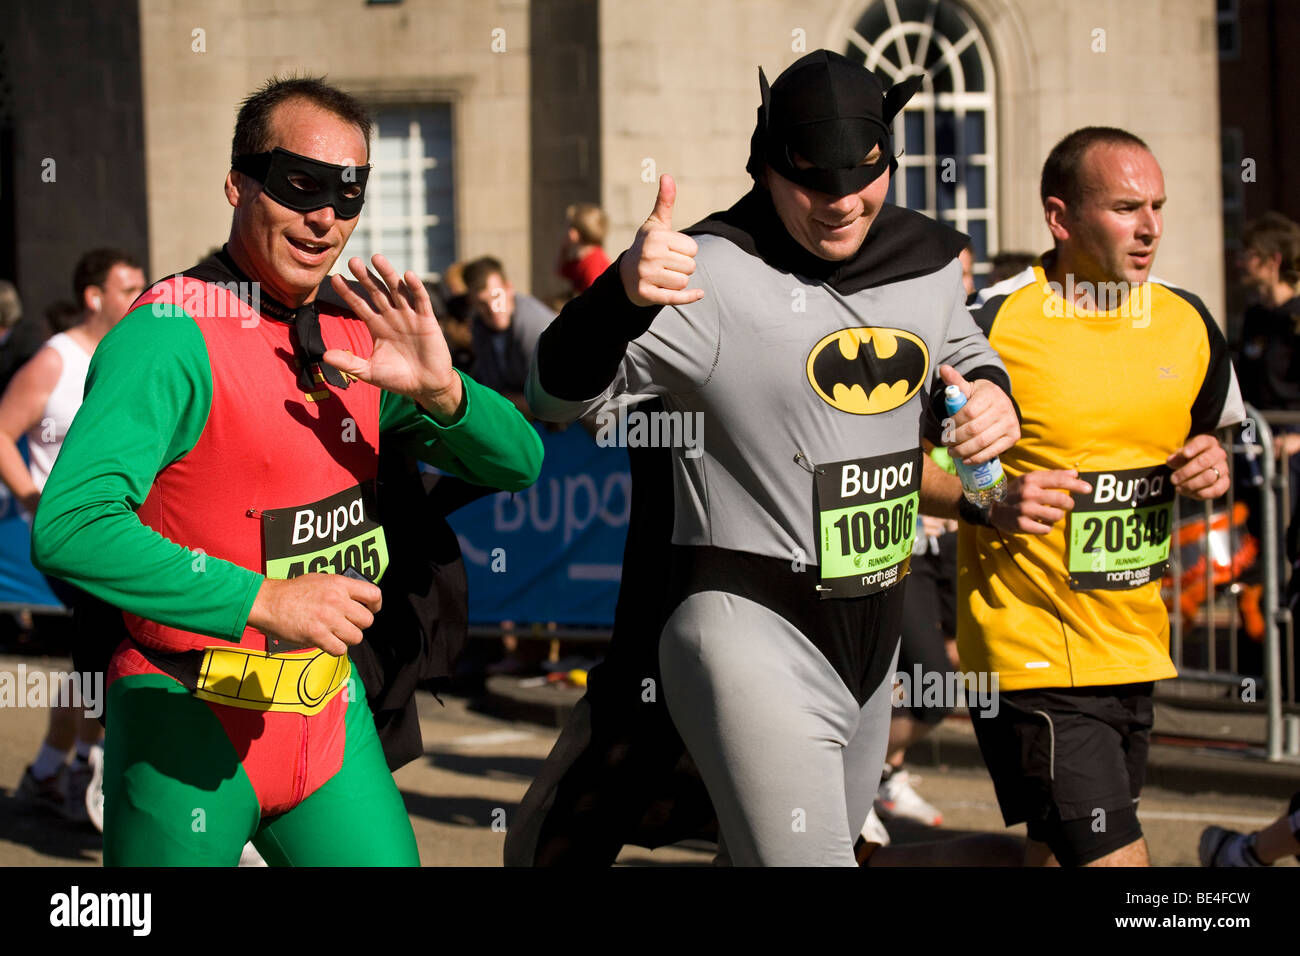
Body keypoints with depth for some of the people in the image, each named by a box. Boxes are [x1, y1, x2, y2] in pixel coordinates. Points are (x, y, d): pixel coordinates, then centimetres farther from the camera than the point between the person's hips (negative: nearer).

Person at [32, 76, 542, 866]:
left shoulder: (358, 336, 5)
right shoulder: (174, 337, -17)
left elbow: (516, 462, 9)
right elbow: (72, 527, -29)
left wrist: (439, 391, -12)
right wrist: (262, 602, -28)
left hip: (329, 712, 6)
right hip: (189, 722, -6)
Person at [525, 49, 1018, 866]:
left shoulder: (928, 264, 5)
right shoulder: (717, 277, -15)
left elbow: (965, 355, 26)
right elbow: (559, 398, -19)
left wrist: (992, 394, 2)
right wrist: (622, 293, -37)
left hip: (875, 634, 8)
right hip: (753, 636, -8)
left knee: (841, 839, 21)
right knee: (803, 856, -15)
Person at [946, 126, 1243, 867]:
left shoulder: (1187, 322, 6)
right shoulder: (991, 324, -13)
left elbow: (1214, 435, 23)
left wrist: (1214, 468, 0)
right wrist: (988, 503, -21)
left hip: (1135, 645, 7)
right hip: (1032, 655, -7)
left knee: (1060, 850, 17)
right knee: (1111, 853, -16)